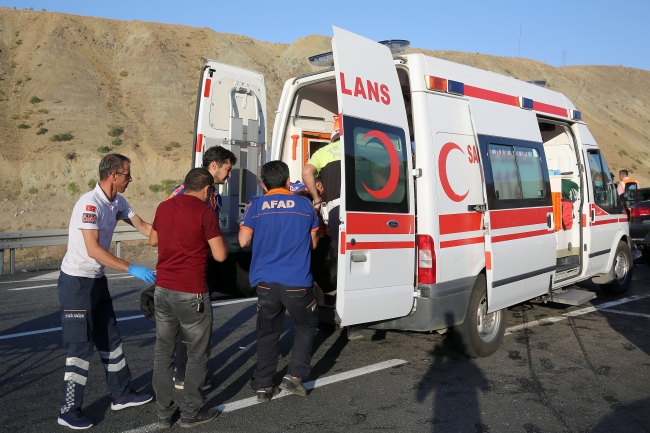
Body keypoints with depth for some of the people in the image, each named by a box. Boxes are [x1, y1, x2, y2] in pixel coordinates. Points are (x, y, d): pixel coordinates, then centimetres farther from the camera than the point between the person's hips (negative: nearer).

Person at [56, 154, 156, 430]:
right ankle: (69, 411, 13)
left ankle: (121, 394, 28)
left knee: (110, 339, 15)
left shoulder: (117, 203, 2)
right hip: (77, 282, -8)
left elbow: (143, 227, 11)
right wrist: (131, 269, -28)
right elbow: (93, 250, -27)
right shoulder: (90, 203, -23)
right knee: (81, 346, -2)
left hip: (98, 280, 9)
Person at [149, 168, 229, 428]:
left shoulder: (164, 207, 7)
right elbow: (220, 255, -12)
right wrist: (218, 239, 5)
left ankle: (164, 413, 22)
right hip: (191, 293, -6)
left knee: (163, 352, 14)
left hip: (162, 289, 6)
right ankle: (191, 413, 18)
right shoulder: (205, 212, -12)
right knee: (197, 354, 9)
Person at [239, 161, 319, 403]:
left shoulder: (256, 206, 0)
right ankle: (295, 376, 14)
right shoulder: (305, 205, 2)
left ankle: (263, 386, 20)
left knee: (267, 334, 16)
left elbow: (243, 241, 0)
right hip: (297, 283, -1)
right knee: (306, 327, 21)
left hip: (266, 282, 1)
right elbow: (313, 243, 10)